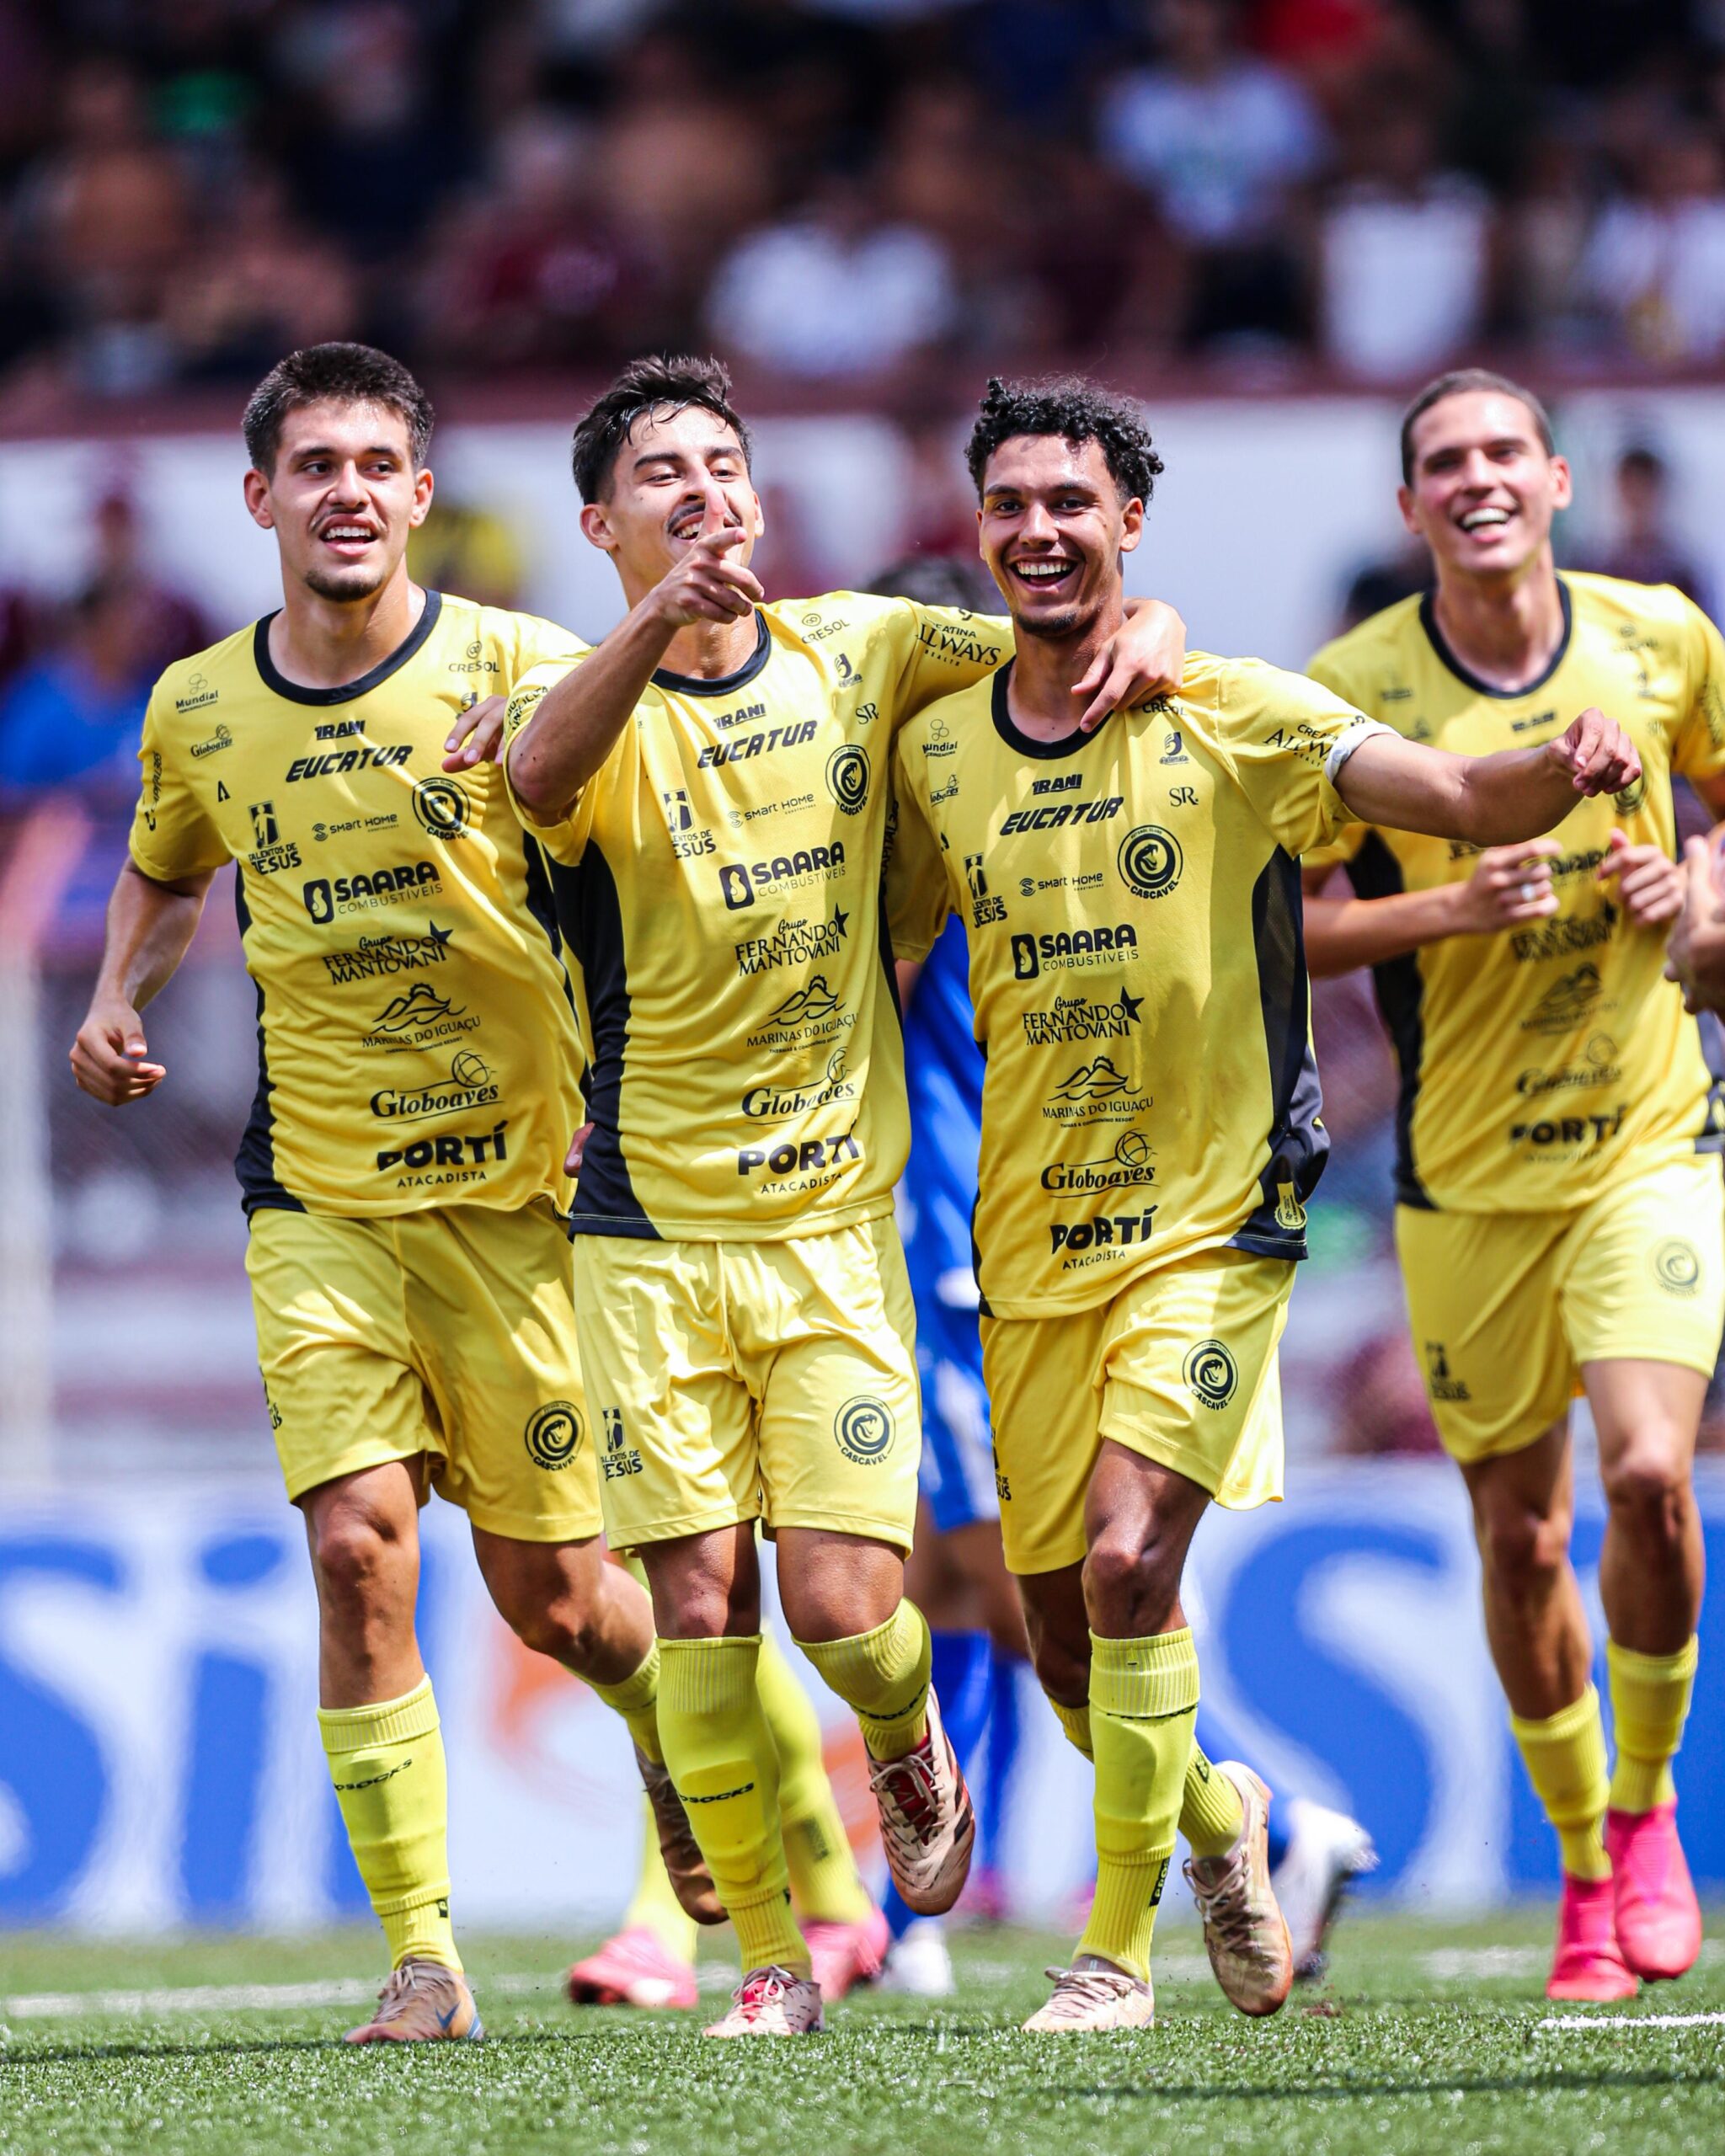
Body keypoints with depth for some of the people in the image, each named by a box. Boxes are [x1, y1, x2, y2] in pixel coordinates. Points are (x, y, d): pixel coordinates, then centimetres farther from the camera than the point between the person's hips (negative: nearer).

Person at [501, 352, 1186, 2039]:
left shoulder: (854, 652, 4)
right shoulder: (593, 710, -5)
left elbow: (1060, 650, 16)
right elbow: (536, 775, -30)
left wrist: (1143, 625, -9)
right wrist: (653, 629, -49)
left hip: (836, 1219, 1)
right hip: (649, 1228, -1)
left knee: (840, 1603, -8)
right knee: (700, 1605, -3)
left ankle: (913, 1752, 26)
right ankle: (768, 1958, 7)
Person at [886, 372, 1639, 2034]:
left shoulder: (1234, 718, -6)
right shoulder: (935, 750, 5)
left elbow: (1466, 799, -12)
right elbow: (879, 956, 18)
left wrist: (1566, 769, -34)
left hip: (1208, 1222, -4)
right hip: (1028, 1242, 4)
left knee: (1128, 1561, -20)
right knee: (1066, 1646, 8)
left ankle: (1118, 1949, -7)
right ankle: (1215, 1817, 39)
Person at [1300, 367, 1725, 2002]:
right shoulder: (1350, 688, -8)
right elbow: (1286, 927, -5)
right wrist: (1448, 910, -21)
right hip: (1464, 1169, 0)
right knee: (1518, 1533, 4)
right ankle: (1581, 1863, 25)